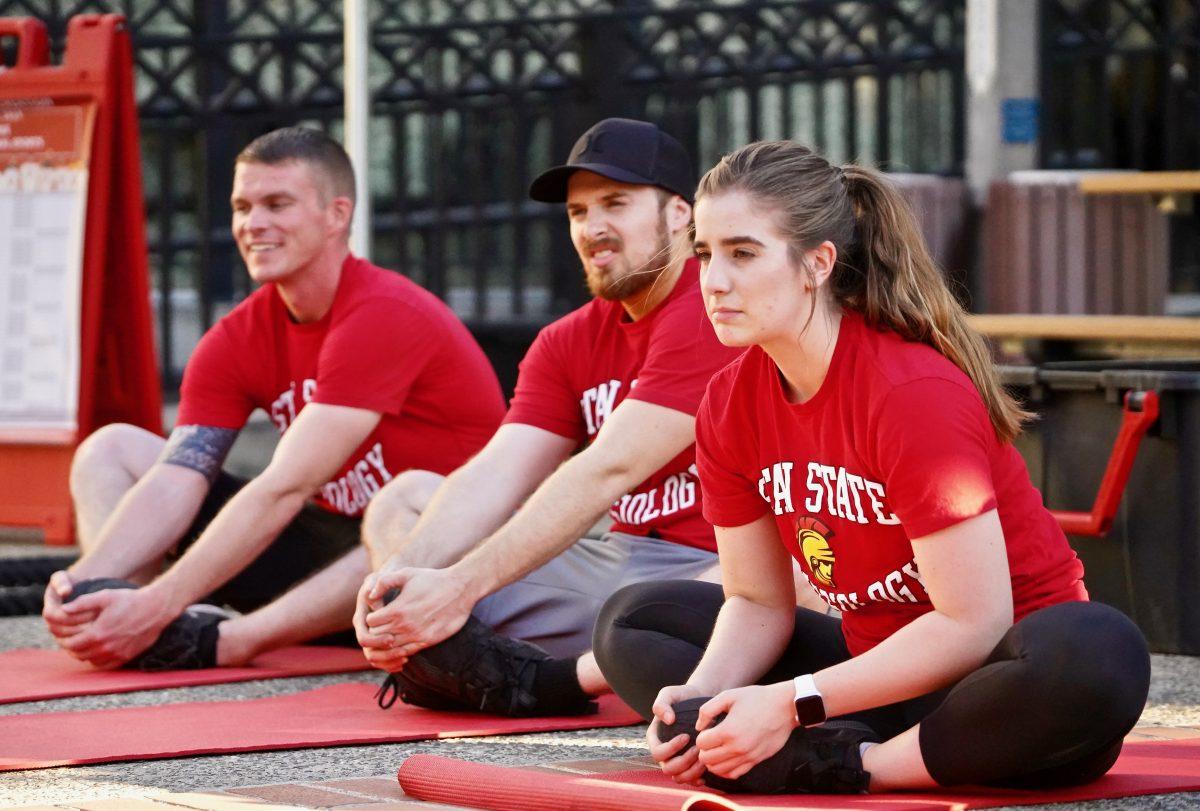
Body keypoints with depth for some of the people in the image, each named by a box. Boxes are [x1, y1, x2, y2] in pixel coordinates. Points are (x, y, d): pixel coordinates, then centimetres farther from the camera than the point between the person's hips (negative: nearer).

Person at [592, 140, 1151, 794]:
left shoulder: (916, 393, -22)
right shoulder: (729, 405, 0)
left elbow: (973, 624, -25)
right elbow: (756, 601, 5)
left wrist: (794, 703, -25)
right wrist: (697, 698, -17)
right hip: (877, 663, 8)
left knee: (1103, 657, -41)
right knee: (630, 621, 4)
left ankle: (853, 766, -26)